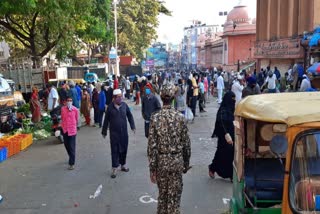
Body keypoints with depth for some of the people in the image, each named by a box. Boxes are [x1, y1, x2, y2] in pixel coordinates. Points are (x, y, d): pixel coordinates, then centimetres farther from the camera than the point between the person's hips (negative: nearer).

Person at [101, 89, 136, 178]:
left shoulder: (124, 105, -1)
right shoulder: (110, 107, -6)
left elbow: (130, 116, 8)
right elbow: (106, 120, 0)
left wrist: (133, 126, 1)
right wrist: (104, 132, 4)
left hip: (124, 132, 3)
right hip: (114, 132, -2)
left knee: (124, 149, 12)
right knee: (115, 150, 1)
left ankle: (123, 165, 31)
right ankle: (114, 169, 9)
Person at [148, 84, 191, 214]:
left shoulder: (155, 118, -10)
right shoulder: (180, 117, -7)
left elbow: (152, 145, -10)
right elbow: (186, 143, -2)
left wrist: (152, 168, -3)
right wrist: (186, 163, 11)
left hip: (161, 161, 1)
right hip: (177, 161, 0)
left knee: (162, 194, 18)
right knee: (174, 196, 9)